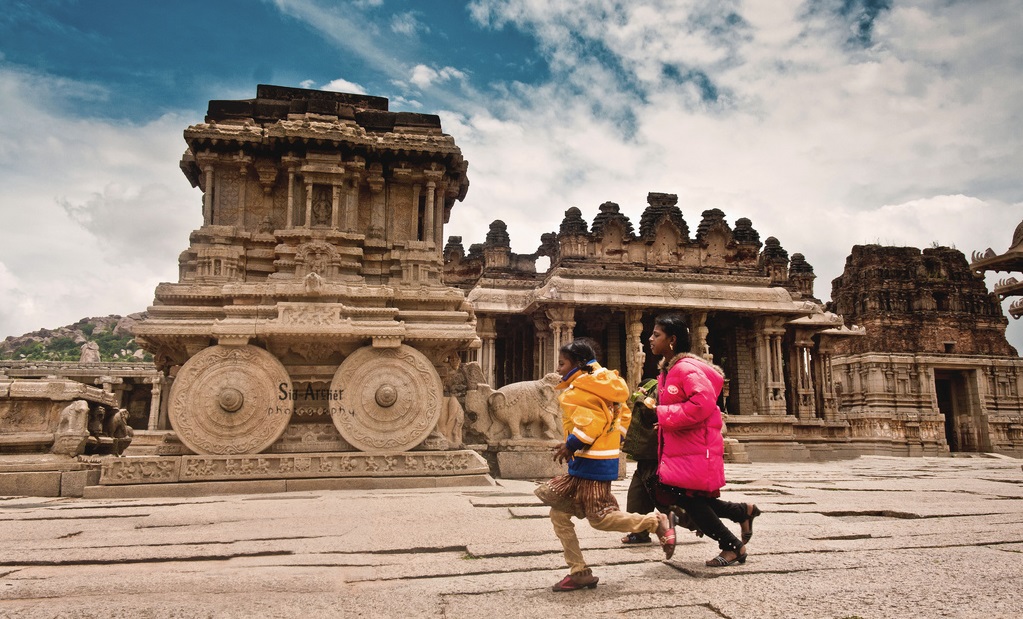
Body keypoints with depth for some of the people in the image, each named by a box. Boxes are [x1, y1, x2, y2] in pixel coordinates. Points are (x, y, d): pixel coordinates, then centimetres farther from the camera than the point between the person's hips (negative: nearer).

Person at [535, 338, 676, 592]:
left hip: (592, 462, -10)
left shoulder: (582, 384, -9)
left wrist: (571, 444, -18)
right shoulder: (599, 383, 19)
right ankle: (579, 572, 10)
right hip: (582, 464, 10)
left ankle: (658, 522, 8)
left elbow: (592, 417, -23)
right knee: (559, 513, 7)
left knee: (599, 518, -5)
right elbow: (623, 413, 17)